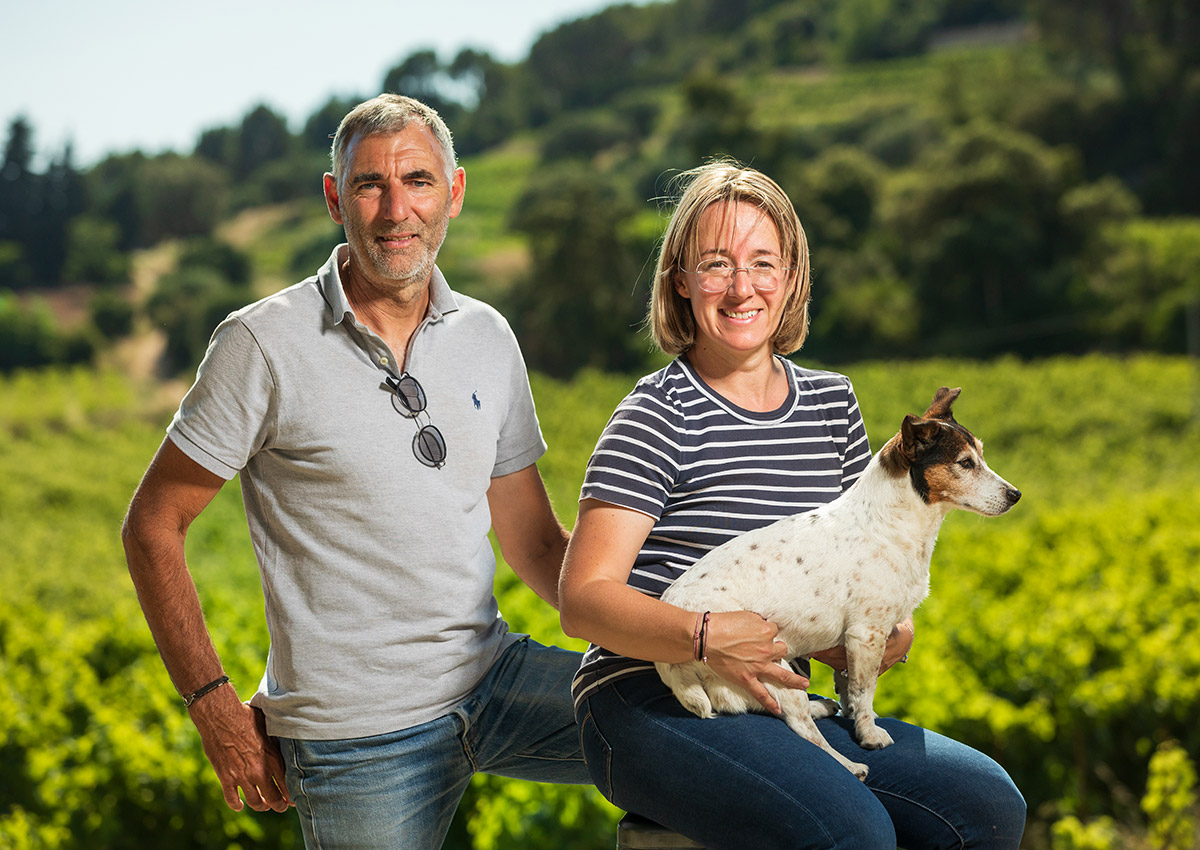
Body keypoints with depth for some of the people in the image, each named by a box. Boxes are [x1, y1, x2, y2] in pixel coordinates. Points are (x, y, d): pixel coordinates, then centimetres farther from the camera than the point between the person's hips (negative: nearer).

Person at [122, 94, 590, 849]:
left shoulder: (487, 337, 5)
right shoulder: (265, 344, -10)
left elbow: (534, 541, 12)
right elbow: (152, 526, -5)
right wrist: (217, 709, -10)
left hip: (493, 674, 5)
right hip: (360, 734, -4)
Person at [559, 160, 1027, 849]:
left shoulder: (833, 403, 12)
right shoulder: (659, 416, -8)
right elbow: (583, 598, -14)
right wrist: (705, 637, -30)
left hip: (780, 707, 7)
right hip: (651, 707, -7)